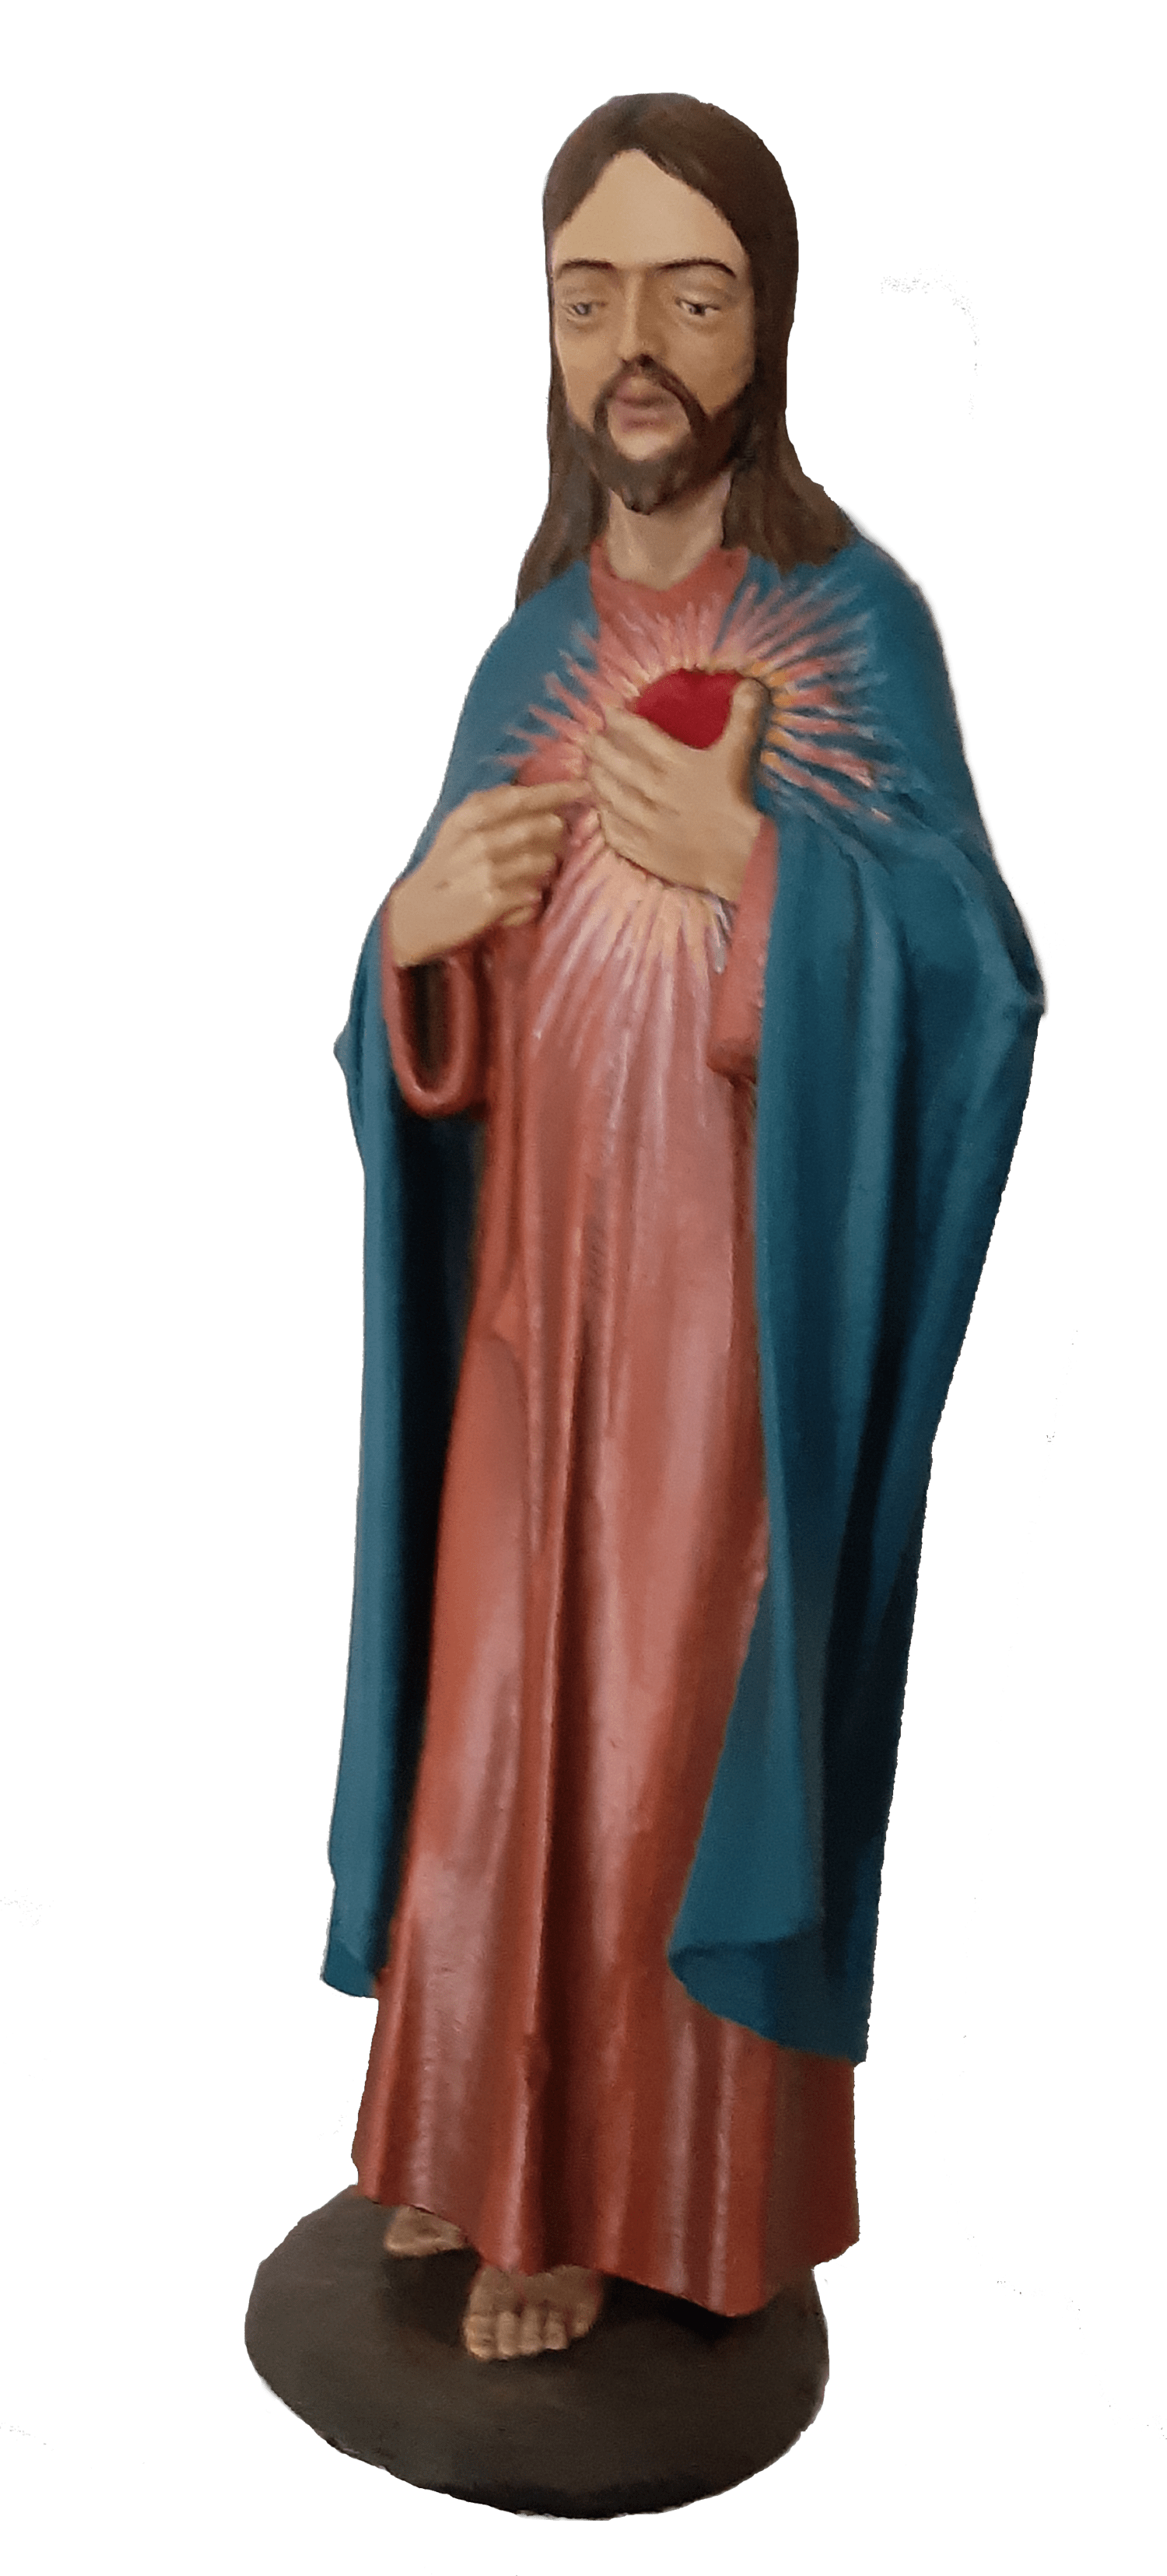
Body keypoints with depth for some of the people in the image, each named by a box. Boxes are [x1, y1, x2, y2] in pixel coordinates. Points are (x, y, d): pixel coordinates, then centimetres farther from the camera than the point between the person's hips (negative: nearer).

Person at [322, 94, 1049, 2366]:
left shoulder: (859, 620, -8)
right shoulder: (531, 642, 9)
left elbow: (985, 992, -14)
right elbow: (435, 1042, 12)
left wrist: (749, 861, -24)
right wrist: (411, 928, -9)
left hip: (731, 1301, -5)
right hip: (529, 1286, 6)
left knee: (668, 1734, 5)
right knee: (502, 1714, 13)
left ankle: (643, 2195, 27)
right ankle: (501, 2143, 35)